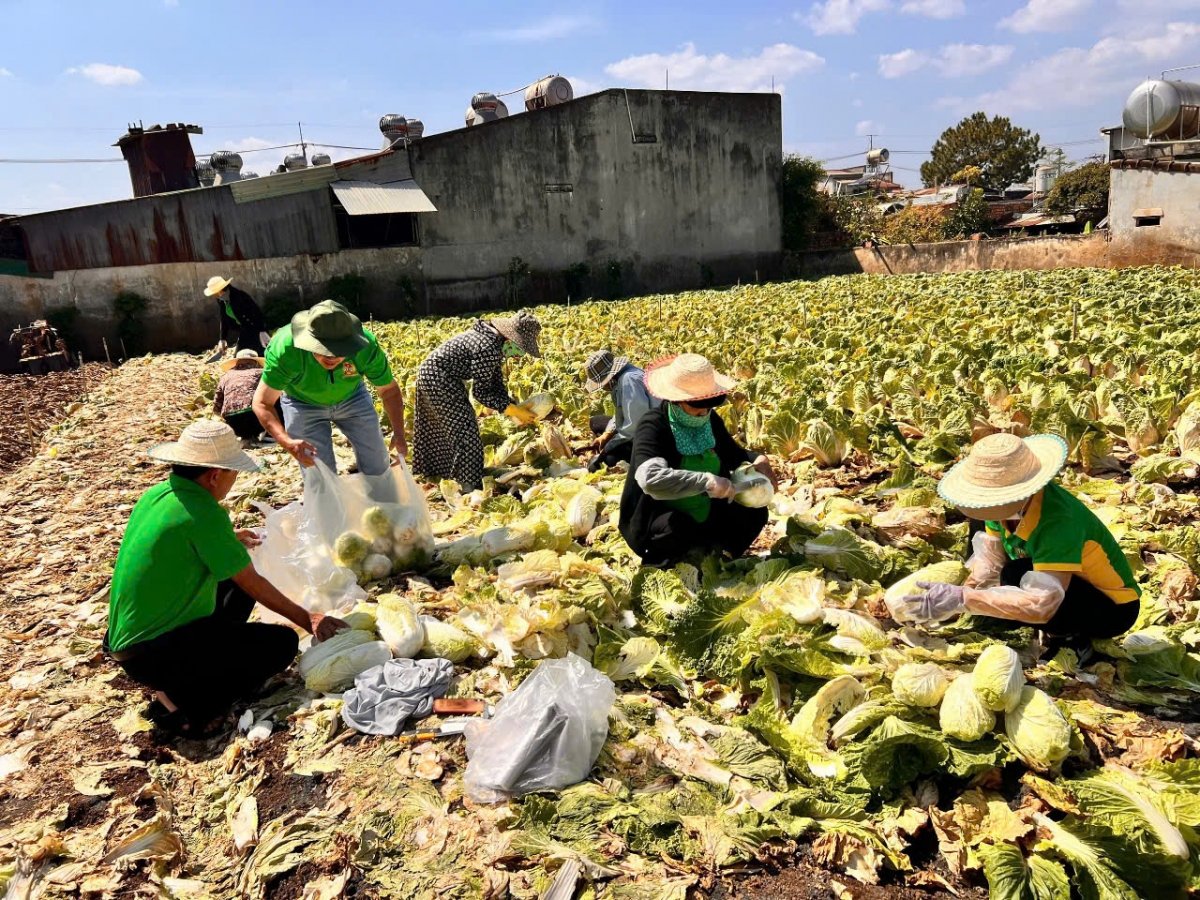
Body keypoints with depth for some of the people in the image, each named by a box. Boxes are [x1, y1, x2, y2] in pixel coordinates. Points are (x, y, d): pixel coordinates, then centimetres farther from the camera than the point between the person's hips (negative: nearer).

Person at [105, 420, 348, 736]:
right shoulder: (204, 513, -23)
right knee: (281, 643, -9)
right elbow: (253, 584, -16)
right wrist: (307, 620, -4)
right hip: (152, 655, -9)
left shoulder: (156, 494, 2)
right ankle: (183, 702, -11)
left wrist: (230, 541, 35)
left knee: (235, 579, 19)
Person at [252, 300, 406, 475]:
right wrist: (287, 442, -47)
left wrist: (399, 433, -30)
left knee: (378, 467, 7)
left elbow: (389, 390, -18)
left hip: (352, 398, 2)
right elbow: (262, 403, -31)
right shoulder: (285, 348, -36)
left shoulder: (366, 347, -33)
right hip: (303, 404, -1)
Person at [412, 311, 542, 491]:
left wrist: (514, 406, -5)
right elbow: (481, 392, -23)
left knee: (440, 428, 23)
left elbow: (496, 385, 5)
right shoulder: (489, 349, -28)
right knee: (464, 428, -6)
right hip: (438, 378, -10)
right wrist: (513, 410, -21)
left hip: (433, 375, 10)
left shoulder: (496, 344, 3)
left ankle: (431, 470, 41)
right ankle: (468, 485, 2)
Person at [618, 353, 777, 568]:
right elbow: (651, 479, -40)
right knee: (680, 528, -37)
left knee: (755, 513, -9)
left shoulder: (711, 420, -1)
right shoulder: (653, 427, -22)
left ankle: (705, 549, 12)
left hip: (707, 515, 6)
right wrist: (707, 481, -40)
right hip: (658, 518, -6)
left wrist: (757, 459, -4)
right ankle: (653, 569, -5)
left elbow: (733, 454, 18)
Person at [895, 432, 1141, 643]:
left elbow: (1042, 603, -44)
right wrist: (952, 597, -25)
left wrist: (962, 599, -47)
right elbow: (989, 560, -9)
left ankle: (1070, 632, -4)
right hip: (1069, 585, 8)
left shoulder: (1058, 522, -37)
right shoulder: (1007, 503, -15)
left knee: (1017, 576, -33)